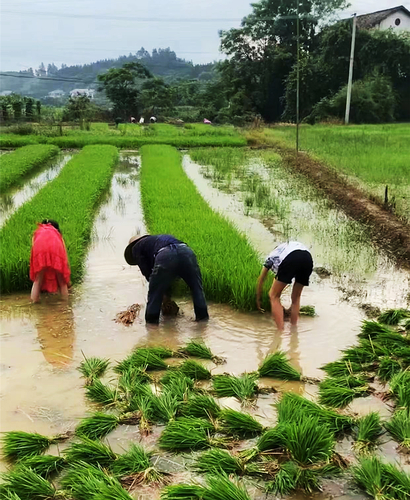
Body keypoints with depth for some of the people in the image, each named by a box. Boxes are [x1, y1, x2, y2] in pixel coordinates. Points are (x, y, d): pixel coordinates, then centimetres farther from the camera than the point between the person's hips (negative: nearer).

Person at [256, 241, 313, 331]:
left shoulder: (272, 255, 37)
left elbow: (260, 280, 42)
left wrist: (258, 299, 55)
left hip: (290, 259, -4)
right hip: (308, 259, 5)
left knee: (274, 296, 9)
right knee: (296, 298, 24)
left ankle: (281, 331, 0)